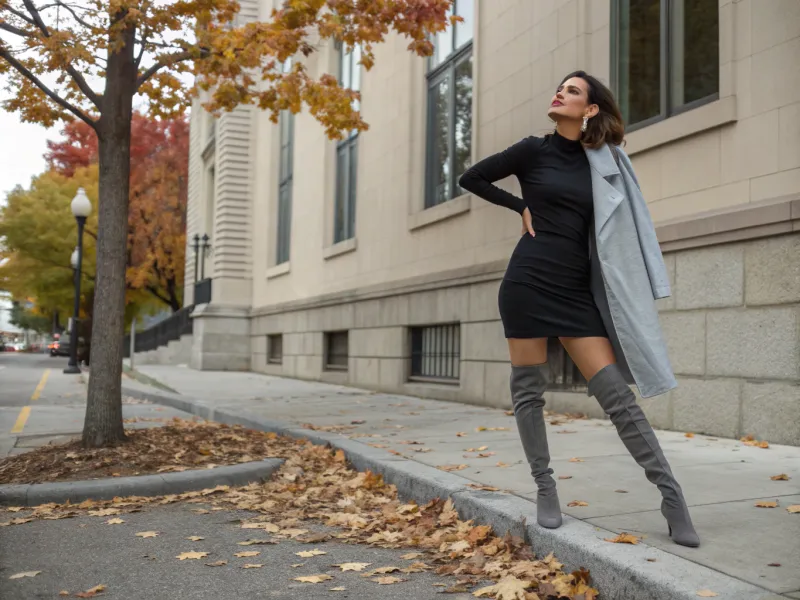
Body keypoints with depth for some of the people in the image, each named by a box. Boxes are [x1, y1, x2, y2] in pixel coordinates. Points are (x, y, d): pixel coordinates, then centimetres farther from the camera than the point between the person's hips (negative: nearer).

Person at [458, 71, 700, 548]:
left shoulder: (604, 162, 9)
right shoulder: (534, 150, 3)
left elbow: (613, 229, 17)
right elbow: (472, 178, 11)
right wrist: (521, 207, 5)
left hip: (578, 290, 1)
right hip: (529, 282, -1)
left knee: (616, 393, -5)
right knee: (529, 392, 3)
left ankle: (671, 496, -2)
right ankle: (546, 489, 17)